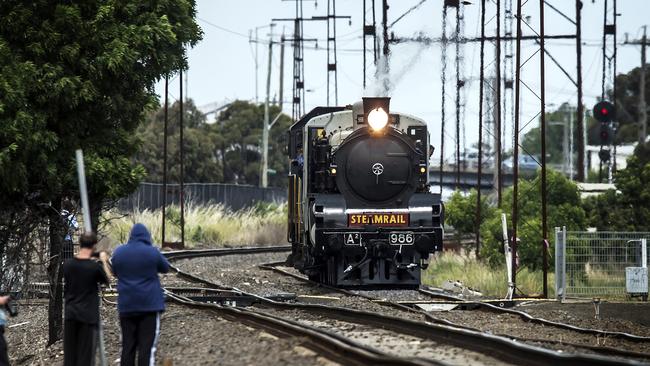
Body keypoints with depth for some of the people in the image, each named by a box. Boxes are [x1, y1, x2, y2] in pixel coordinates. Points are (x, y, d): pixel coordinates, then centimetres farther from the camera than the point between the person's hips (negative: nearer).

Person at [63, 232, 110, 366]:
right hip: (88, 315, -4)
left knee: (70, 352, 10)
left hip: (70, 314, 4)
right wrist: (104, 261, 17)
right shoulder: (95, 267, -14)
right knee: (85, 355, 0)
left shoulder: (68, 264, -2)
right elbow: (106, 280, 4)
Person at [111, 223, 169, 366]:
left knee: (128, 345, 10)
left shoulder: (119, 252, 2)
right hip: (149, 304, -4)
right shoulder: (152, 252, -9)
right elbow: (165, 268, 8)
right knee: (147, 345, -5)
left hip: (126, 306, 4)